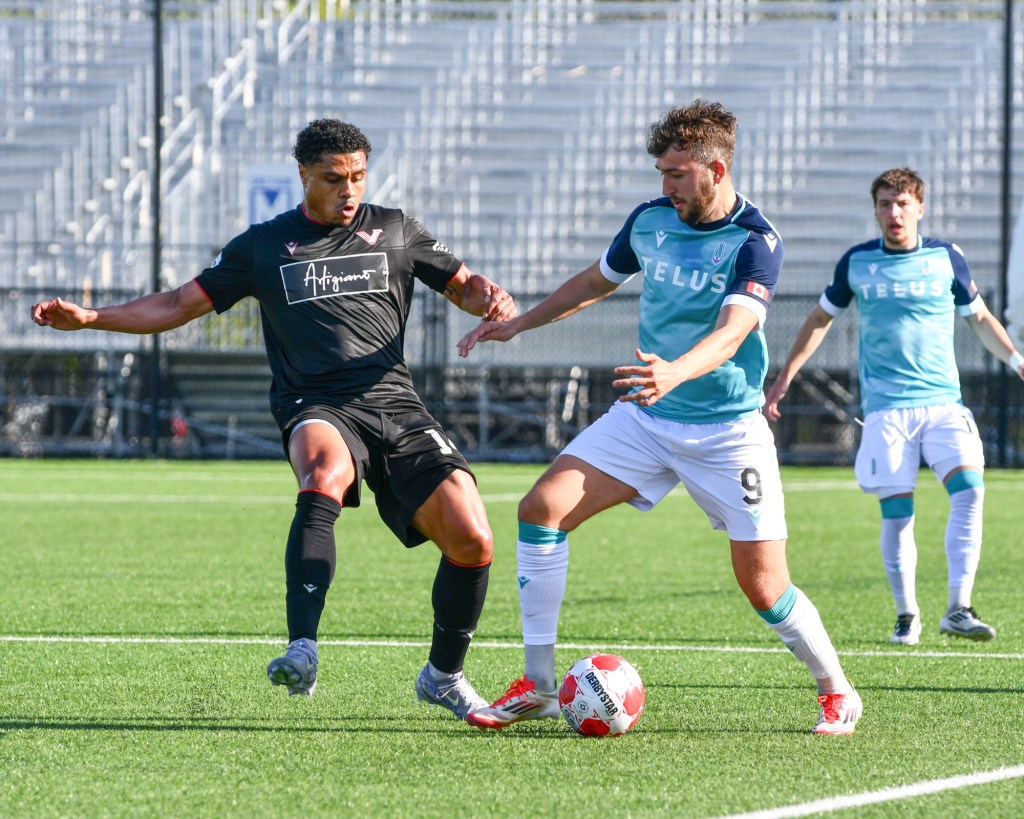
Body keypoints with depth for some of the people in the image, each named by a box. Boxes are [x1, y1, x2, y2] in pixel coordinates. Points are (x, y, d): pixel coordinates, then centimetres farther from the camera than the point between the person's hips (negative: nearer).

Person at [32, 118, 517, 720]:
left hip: (397, 407, 2)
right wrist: (89, 318, 5)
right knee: (324, 474, -39)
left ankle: (445, 676, 12)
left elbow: (463, 285, 25)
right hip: (317, 407, -2)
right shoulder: (265, 246, 14)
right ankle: (302, 652, -50)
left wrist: (492, 298, 0)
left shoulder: (394, 231, 17)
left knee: (473, 540, -13)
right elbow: (181, 304, 16)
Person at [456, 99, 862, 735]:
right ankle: (538, 687, -6)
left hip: (728, 433, -5)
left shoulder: (756, 243, -17)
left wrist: (675, 372, -51)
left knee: (765, 586, -8)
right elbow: (598, 280, 21)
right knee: (543, 509, -13)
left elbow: (731, 332, -32)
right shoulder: (651, 219, 1)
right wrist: (519, 324, 22)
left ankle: (837, 692, 18)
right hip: (644, 419, 5)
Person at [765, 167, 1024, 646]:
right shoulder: (857, 262, 4)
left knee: (969, 489, -19)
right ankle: (906, 613, 14)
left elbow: (979, 318, 18)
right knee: (896, 514, -4)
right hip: (885, 406, 0)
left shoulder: (946, 259, 4)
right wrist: (785, 378, 17)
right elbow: (821, 319, 18)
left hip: (943, 401, 0)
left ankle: (958, 609, -17)